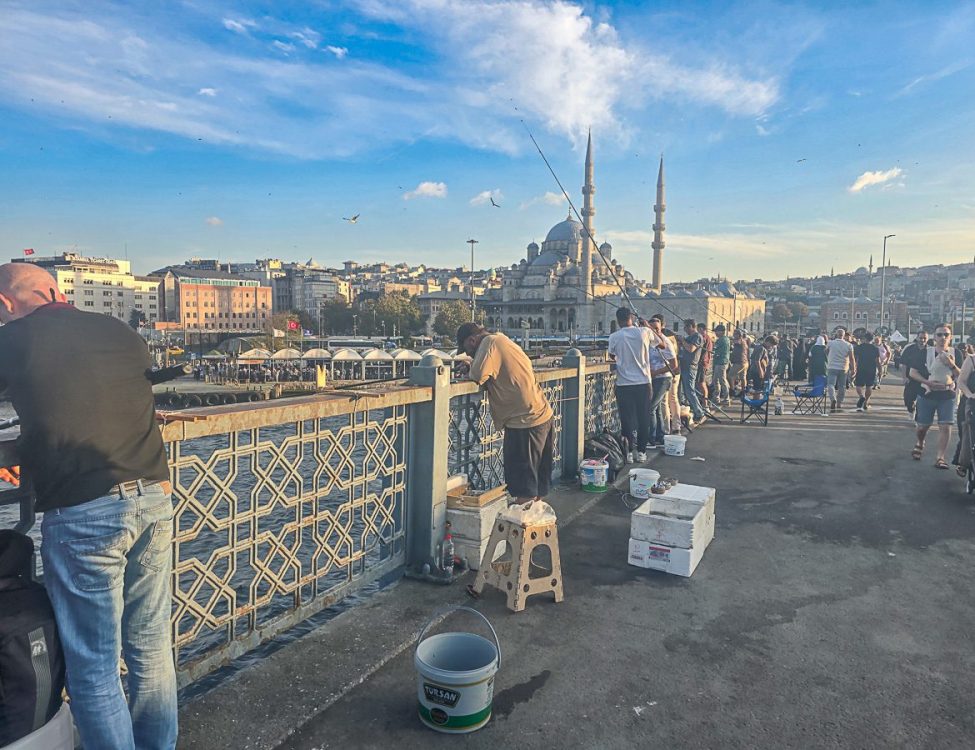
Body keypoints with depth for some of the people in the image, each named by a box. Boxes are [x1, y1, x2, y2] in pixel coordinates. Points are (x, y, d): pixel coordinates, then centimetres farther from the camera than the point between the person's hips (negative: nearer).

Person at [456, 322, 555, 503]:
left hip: (525, 421, -10)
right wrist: (472, 366, 8)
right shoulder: (501, 339, 16)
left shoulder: (490, 342, -12)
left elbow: (479, 375, -23)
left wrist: (470, 370, -2)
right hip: (543, 415, 10)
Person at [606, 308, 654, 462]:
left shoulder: (614, 337, -5)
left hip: (624, 384, -1)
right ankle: (641, 452, 16)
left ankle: (629, 451, 7)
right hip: (643, 383, 1)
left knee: (627, 419, 6)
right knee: (643, 419, 11)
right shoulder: (644, 332, -4)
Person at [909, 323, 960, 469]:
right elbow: (912, 372, -2)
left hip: (947, 396, 1)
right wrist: (928, 382, -16)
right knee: (923, 425, 8)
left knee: (945, 426, -9)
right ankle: (920, 444, 39)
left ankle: (940, 457, -4)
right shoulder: (926, 353, -4)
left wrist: (951, 364, -20)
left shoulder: (955, 354, 0)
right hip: (927, 395, 0)